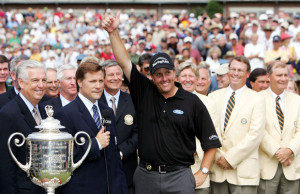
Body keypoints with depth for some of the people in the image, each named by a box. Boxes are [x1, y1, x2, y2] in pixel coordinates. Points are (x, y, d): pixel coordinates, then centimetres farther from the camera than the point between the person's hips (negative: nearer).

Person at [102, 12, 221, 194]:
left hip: (179, 177, -2)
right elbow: (125, 62, -2)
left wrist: (203, 172, -2)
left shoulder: (192, 102, 0)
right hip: (146, 176, 2)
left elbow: (211, 141, 3)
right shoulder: (144, 93, 6)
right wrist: (113, 32, -10)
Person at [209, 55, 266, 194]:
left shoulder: (256, 99, 2)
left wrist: (230, 158, -10)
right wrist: (218, 156, -7)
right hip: (217, 168, 3)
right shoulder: (214, 97, 11)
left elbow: (256, 134, -7)